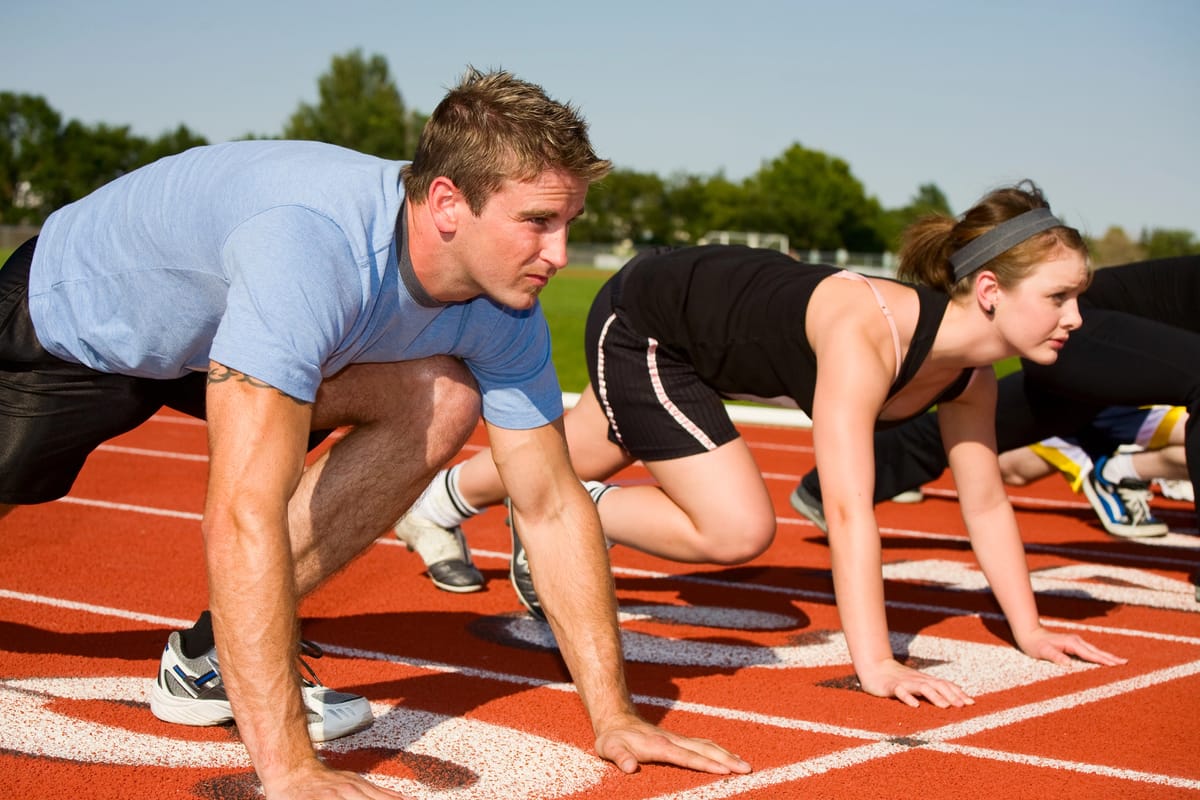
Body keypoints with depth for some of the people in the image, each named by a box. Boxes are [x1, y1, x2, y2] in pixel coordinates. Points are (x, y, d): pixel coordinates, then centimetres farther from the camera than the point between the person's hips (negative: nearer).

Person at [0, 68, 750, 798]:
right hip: (71, 321, -5)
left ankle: (215, 654, -7)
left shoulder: (505, 311, -22)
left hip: (206, 334, 5)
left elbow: (555, 505, -14)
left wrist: (615, 717, -17)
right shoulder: (311, 245, -45)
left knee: (440, 403, -15)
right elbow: (243, 515, -49)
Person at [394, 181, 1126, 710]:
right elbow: (849, 509, -46)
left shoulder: (972, 378, -17)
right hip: (641, 320, -8)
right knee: (737, 529, -20)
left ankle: (445, 502, 57)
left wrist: (1029, 629, -8)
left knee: (583, 460, 29)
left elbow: (987, 504, -6)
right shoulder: (867, 331, -42)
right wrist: (875, 664, -46)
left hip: (700, 320, 8)